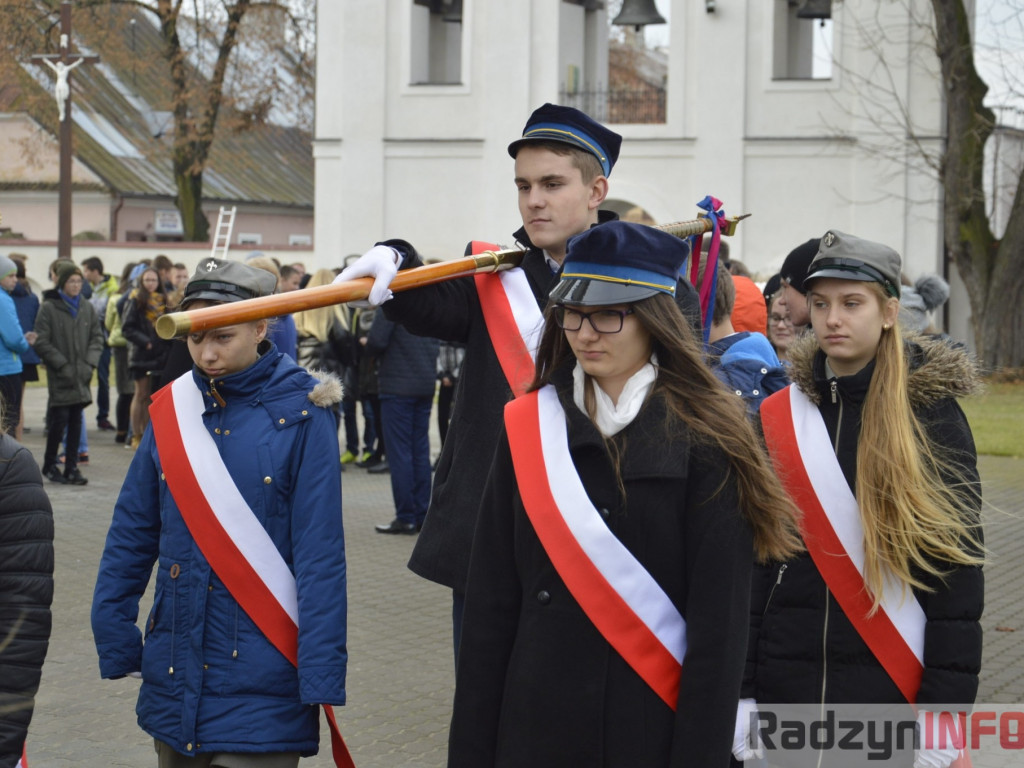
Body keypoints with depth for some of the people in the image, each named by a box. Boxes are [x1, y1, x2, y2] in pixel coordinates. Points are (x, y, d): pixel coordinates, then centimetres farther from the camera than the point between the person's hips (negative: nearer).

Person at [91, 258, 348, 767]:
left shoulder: (299, 415, -8)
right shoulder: (171, 410, 5)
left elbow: (321, 554, -10)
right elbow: (131, 533, 10)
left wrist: (320, 679, -13)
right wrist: (115, 642, 6)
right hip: (175, 679, 4)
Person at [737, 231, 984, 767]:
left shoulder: (933, 416, -3)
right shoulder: (777, 418, 5)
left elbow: (959, 569, -5)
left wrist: (944, 709, -9)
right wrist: (741, 691, 2)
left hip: (894, 690, -3)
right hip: (787, 688, 3)